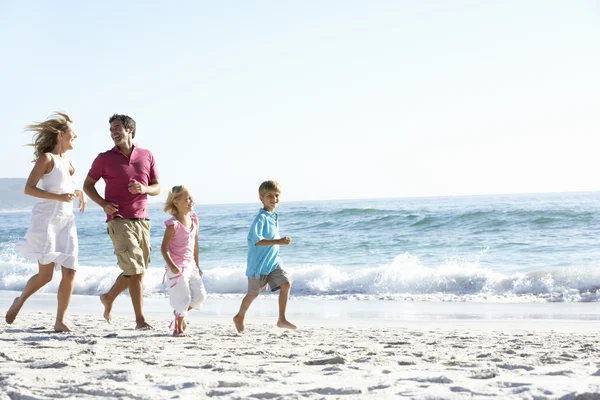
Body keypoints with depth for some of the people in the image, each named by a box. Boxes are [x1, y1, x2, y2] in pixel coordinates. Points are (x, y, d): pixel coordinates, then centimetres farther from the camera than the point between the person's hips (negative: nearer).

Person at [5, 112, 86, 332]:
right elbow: (29, 188, -12)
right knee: (45, 274, -7)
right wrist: (58, 197, -20)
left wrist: (79, 193, 9)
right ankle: (20, 301, 20)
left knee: (70, 272, -4)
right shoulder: (47, 158, -6)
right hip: (47, 219, -7)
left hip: (66, 220, 7)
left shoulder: (68, 161, 16)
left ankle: (60, 321, 2)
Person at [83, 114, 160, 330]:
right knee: (135, 270, -13)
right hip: (119, 220, -4)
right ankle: (140, 319, -10)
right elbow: (88, 185, 9)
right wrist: (103, 203, -8)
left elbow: (157, 187, 13)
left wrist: (144, 188, -10)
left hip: (142, 220, 5)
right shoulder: (104, 159, 2)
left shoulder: (146, 156, 10)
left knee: (137, 271, 12)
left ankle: (108, 298, 36)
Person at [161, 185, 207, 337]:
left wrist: (197, 265, 18)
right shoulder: (173, 224, -16)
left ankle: (180, 313, 29)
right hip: (177, 268, -7)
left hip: (190, 266, 7)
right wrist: (172, 266, -27)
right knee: (184, 298, -5)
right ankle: (178, 329, 12)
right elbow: (164, 248, -16)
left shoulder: (193, 219, 5)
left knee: (200, 295, 4)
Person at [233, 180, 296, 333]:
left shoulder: (274, 217, 9)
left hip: (273, 261, 7)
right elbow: (257, 240, -30)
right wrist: (278, 241, -34)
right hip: (259, 263, -7)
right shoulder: (261, 218, -19)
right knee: (253, 293, 8)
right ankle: (239, 317, 32)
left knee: (286, 283, -11)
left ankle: (282, 319, -6)